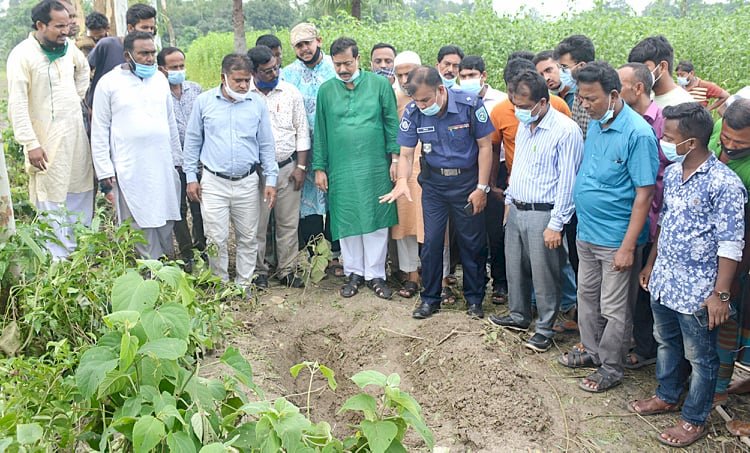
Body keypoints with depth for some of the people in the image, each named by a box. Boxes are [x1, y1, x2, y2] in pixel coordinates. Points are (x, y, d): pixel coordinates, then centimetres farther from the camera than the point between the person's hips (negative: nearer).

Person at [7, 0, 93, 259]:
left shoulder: (68, 48, 4)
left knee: (81, 192, 13)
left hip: (76, 134, 7)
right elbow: (18, 104, -16)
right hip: (47, 139, -7)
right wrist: (31, 144, -19)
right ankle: (59, 259, 7)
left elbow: (83, 70, 28)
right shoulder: (22, 55, -14)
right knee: (53, 200, -2)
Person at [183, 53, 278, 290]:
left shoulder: (258, 104, 2)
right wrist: (191, 177, 4)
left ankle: (244, 284, 23)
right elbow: (192, 141, 7)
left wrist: (271, 181, 3)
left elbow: (266, 145, 7)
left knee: (247, 238, 9)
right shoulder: (204, 101, 0)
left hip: (248, 183, 1)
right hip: (214, 183, -1)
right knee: (216, 239, 2)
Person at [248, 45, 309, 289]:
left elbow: (302, 131, 5)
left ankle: (287, 270, 20)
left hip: (287, 168, 2)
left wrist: (301, 166, 1)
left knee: (288, 223, 8)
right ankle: (259, 271, 20)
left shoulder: (291, 92, 2)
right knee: (257, 224, 5)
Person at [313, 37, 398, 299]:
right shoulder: (326, 90, 6)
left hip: (376, 167, -1)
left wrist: (395, 158, -2)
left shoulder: (380, 85, 1)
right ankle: (354, 272, 22)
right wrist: (319, 167, 6)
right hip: (341, 169, 1)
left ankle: (375, 274, 15)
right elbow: (320, 132, 8)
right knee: (347, 221, 7)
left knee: (377, 221, 3)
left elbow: (392, 123, 3)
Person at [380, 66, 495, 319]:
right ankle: (430, 298, 20)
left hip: (467, 181, -2)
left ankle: (475, 299, 23)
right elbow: (406, 154, -5)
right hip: (433, 182, 2)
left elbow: (485, 146, -9)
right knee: (431, 241, 4)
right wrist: (402, 180, -26)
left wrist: (482, 188, -10)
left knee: (473, 242, 6)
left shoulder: (470, 105, -18)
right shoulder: (413, 113, -10)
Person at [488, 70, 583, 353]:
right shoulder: (524, 126, 10)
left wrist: (556, 224, -17)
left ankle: (545, 329, 18)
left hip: (543, 214, -8)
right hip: (516, 210, 8)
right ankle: (519, 316, 36)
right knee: (515, 268, 18)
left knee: (544, 276, 2)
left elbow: (567, 181, -17)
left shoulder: (566, 131, -16)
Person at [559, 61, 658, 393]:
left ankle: (610, 367, 23)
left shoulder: (637, 133, -20)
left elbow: (644, 193, -19)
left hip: (616, 239, -7)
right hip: (586, 232, 8)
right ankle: (591, 350, 39)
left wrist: (628, 246, -20)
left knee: (614, 309, 7)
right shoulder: (594, 124, 4)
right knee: (587, 296, 21)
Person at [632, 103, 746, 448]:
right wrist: (651, 264, 18)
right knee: (666, 343, 23)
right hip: (663, 281, 7)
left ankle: (695, 419, 26)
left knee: (700, 357, 10)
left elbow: (731, 245, -18)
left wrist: (720, 294, -18)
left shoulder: (724, 184, -20)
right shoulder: (672, 173, 3)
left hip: (696, 290, -7)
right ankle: (667, 396, 43)